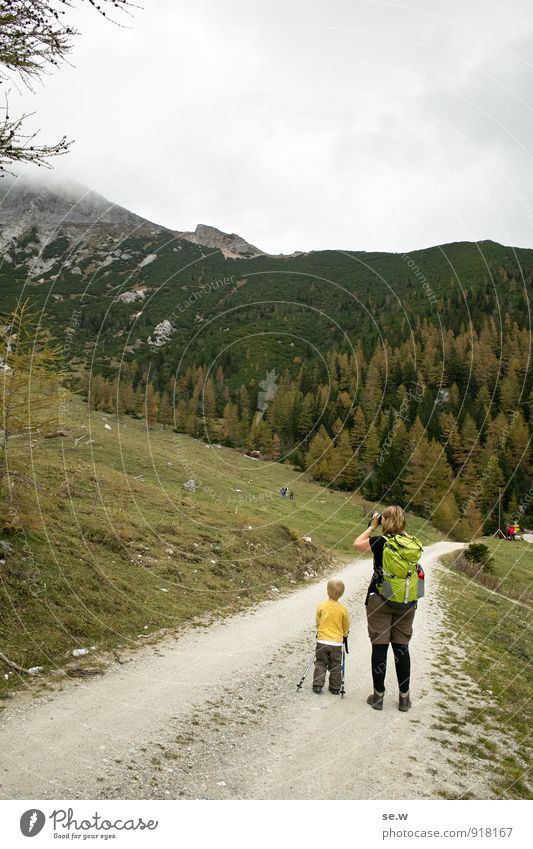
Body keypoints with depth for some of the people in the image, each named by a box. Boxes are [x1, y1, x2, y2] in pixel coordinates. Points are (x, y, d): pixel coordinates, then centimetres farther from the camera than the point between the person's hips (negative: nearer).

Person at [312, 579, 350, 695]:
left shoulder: (321, 606, -7)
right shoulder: (343, 609, -6)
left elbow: (318, 622, 6)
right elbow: (346, 627, 7)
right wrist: (344, 634, 28)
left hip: (322, 641, 0)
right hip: (337, 642, 1)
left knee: (320, 663, 12)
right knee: (335, 666, 12)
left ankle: (317, 685, 6)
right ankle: (335, 688, 17)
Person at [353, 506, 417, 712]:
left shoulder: (380, 542, -13)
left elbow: (357, 544, 0)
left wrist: (372, 526, 6)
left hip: (380, 601, -3)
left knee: (379, 646, 4)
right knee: (401, 647, 11)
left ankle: (378, 695, 11)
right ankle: (404, 697, 17)